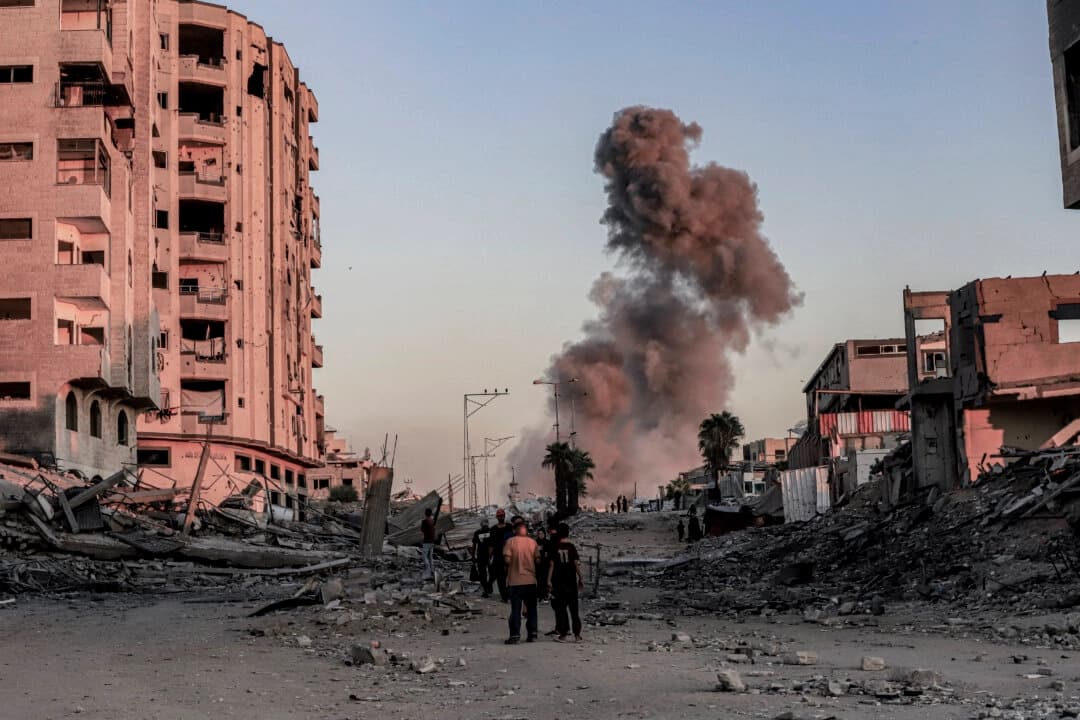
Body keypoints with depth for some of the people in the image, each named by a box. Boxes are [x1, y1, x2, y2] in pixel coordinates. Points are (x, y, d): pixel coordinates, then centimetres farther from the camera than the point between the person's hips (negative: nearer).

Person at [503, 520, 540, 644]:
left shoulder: (511, 541, -6)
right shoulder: (533, 542, 2)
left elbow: (507, 559, -14)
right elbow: (538, 559, -1)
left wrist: (510, 565, 6)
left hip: (515, 580, -2)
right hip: (531, 580, 2)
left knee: (515, 609, 1)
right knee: (531, 609, 11)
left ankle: (515, 635, -3)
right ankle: (532, 634, 11)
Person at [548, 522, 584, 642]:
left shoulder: (555, 548, -4)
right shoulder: (572, 547, -2)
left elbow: (551, 565, -5)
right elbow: (577, 564, -3)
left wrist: (549, 580, -4)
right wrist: (580, 579, 4)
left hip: (558, 582, -1)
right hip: (571, 582, 1)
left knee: (560, 608, 4)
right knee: (573, 609, 8)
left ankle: (563, 633, 1)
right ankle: (577, 634, 6)